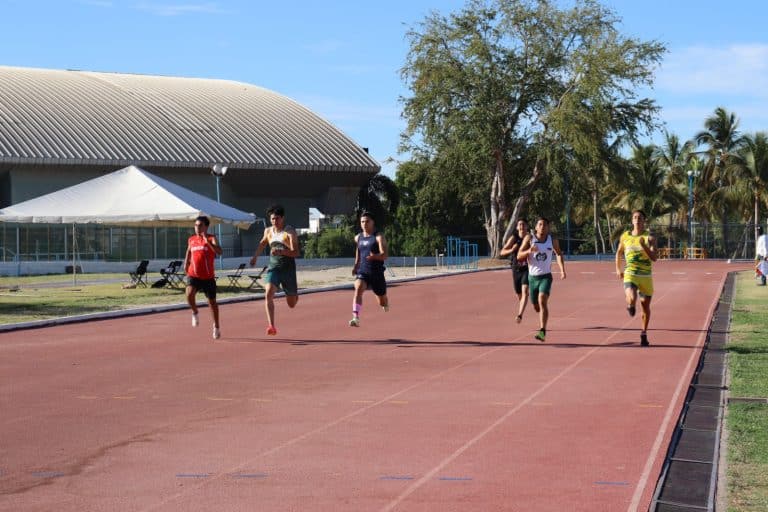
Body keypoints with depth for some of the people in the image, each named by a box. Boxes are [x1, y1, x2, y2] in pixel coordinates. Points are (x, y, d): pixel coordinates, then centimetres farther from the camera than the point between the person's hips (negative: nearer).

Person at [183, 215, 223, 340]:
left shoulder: (211, 239, -6)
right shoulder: (191, 240, 6)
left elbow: (219, 251, -24)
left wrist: (207, 241, -33)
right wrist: (186, 264, 14)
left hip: (208, 276, -2)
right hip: (193, 275, 2)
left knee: (212, 301, 10)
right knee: (189, 294, -26)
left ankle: (216, 327, 27)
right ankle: (195, 313, 3)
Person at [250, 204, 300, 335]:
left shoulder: (290, 232, -11)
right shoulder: (268, 231, 6)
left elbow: (296, 253, -20)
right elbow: (262, 243, 30)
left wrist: (281, 251, -34)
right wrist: (255, 256, 25)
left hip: (288, 269, -3)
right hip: (273, 267, 3)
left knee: (291, 304, 9)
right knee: (268, 294, -24)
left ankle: (295, 293, 48)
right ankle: (271, 326, -27)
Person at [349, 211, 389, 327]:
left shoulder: (379, 237, -8)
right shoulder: (358, 238, 8)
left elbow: (384, 256, -20)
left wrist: (374, 256, -39)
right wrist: (356, 266, 22)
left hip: (377, 273, -3)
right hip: (362, 271, 3)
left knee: (382, 302, 13)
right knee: (358, 289, -29)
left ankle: (386, 306, 52)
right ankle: (356, 318, -39)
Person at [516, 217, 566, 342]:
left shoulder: (552, 240, -1)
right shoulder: (529, 238, -4)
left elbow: (559, 254, 18)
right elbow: (519, 256, -8)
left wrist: (562, 270, 7)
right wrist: (528, 251, -27)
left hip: (546, 276, -2)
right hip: (532, 276, 2)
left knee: (542, 300, -23)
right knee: (535, 305, 12)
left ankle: (542, 331, -26)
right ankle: (543, 314, 50)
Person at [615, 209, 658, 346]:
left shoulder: (649, 238, -3)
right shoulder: (625, 236, 4)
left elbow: (654, 257, -15)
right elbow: (619, 252, 22)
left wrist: (644, 245, -27)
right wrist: (618, 269, 16)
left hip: (646, 277, 0)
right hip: (630, 275, 0)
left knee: (646, 307, 10)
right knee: (632, 299, -28)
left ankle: (644, 334, 29)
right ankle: (630, 305, 10)